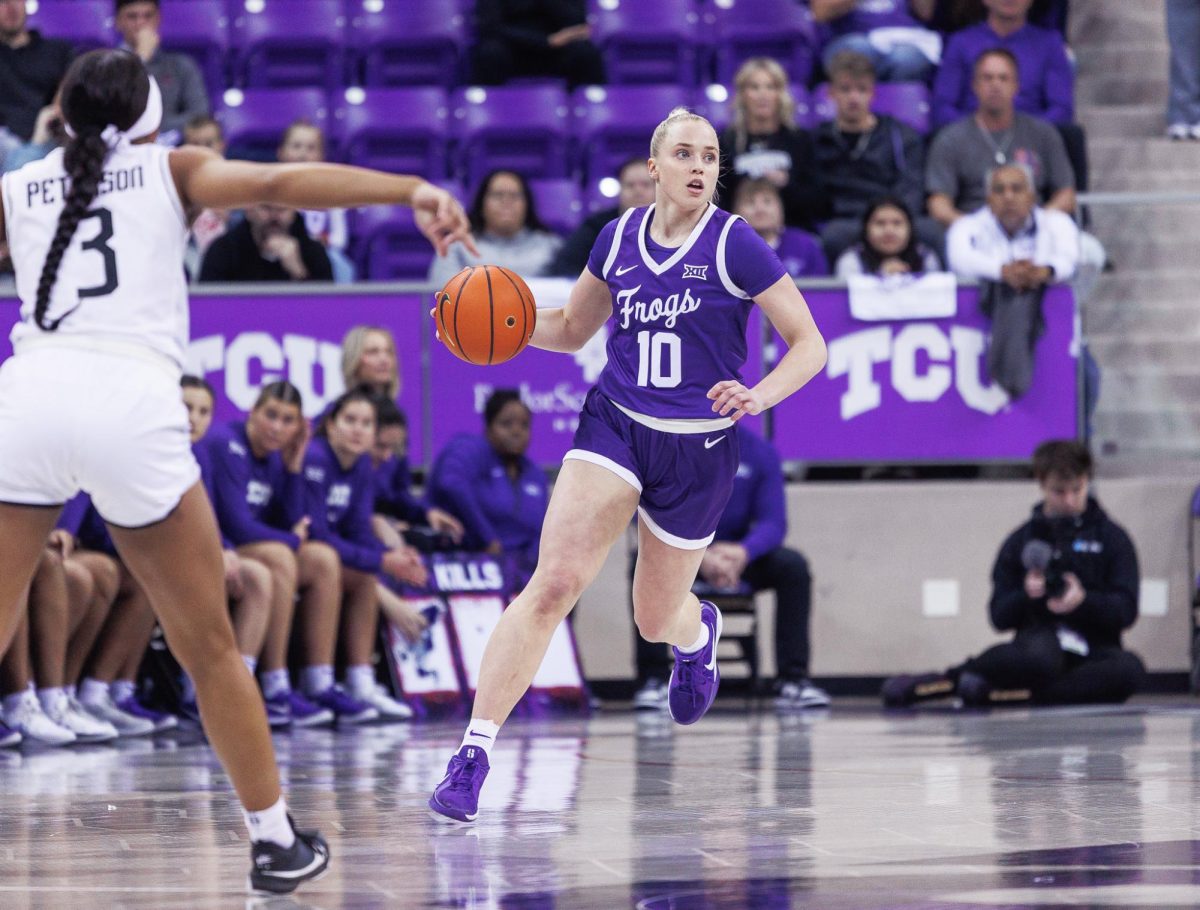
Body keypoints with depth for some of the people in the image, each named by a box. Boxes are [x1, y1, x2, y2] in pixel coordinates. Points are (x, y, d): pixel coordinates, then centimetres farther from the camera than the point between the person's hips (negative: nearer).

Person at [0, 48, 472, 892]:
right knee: (210, 649, 12)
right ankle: (276, 841, 18)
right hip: (134, 403, -1)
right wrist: (410, 190, -9)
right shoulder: (171, 170, 17)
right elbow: (278, 182, 1)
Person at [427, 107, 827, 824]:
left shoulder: (735, 245, -11)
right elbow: (573, 329, 17)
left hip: (700, 446, -2)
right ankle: (474, 752, -21)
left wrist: (761, 394, -27)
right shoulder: (621, 237, 2)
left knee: (656, 620, 14)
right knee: (555, 582, -19)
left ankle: (700, 631, 56)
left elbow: (810, 345, -8)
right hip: (615, 424, 2)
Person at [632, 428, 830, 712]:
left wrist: (743, 552, -31)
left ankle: (793, 680, -21)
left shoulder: (759, 450, -3)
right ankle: (653, 681, -26)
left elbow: (773, 522, -8)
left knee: (793, 566, -24)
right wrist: (700, 556, -33)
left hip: (738, 555, 2)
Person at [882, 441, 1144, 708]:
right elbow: (1000, 617, 8)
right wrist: (1027, 595, -13)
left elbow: (1126, 610, -1)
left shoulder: (1112, 538, 7)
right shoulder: (1021, 542, 11)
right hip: (1039, 637, -1)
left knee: (1130, 669, -37)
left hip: (1094, 648, 1)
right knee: (1040, 656, -41)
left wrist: (1083, 600, -20)